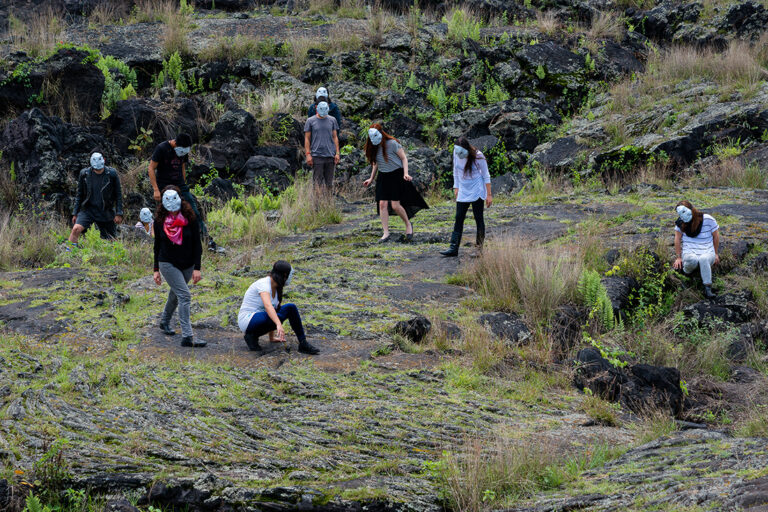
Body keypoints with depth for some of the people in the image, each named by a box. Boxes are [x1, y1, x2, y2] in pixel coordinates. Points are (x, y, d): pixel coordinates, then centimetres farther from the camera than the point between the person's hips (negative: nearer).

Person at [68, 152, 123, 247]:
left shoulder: (112, 174, -4)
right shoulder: (84, 174, 0)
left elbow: (118, 195, 1)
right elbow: (79, 195, 9)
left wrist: (119, 214, -5)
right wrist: (75, 213, 7)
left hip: (106, 211, 0)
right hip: (88, 209, 0)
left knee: (111, 240, 4)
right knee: (76, 229, -23)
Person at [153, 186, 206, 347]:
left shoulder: (190, 219, -10)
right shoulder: (160, 221, -7)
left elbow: (197, 245, -5)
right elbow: (157, 245, 3)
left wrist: (197, 268, -9)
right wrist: (156, 270, 5)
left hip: (187, 265, 2)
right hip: (168, 264, -2)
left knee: (176, 294, 19)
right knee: (184, 295, -16)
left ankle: (165, 322, 46)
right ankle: (187, 336, -19)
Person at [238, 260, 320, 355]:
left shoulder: (276, 287, 8)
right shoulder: (264, 284, -20)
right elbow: (268, 306, -38)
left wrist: (272, 337, 19)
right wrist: (279, 325, -52)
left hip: (260, 319, 8)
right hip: (248, 321, -8)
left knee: (291, 308, -10)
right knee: (280, 316, -33)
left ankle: (303, 344, -9)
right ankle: (252, 336, -14)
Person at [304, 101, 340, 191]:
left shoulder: (332, 120, 10)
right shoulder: (310, 121, 3)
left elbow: (335, 137, 12)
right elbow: (307, 139, 3)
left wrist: (337, 153, 4)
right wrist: (308, 154, -5)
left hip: (330, 155, 2)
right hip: (317, 156, -2)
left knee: (329, 183, 3)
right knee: (318, 181, -5)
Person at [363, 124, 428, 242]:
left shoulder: (392, 143, -16)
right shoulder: (373, 147, 2)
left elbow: (404, 158, -9)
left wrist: (405, 173, -20)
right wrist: (371, 179, 17)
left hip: (396, 175, -6)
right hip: (383, 177, 6)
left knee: (395, 205, -10)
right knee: (382, 204, -5)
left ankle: (408, 225, 17)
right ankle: (386, 233, 0)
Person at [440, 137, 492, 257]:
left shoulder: (478, 156, -16)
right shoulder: (456, 153, -4)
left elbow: (486, 176, -7)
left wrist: (489, 195, -7)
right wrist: (456, 188, 14)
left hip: (477, 191, -5)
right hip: (463, 192, 5)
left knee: (478, 218, -3)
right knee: (458, 219, 0)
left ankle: (480, 245, 4)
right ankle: (453, 248, -2)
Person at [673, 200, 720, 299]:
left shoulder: (708, 219, -1)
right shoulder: (680, 222, 3)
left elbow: (716, 235, 9)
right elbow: (677, 239, 7)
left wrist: (716, 254, 13)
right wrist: (678, 257, 4)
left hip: (708, 252, -1)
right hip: (689, 253, 1)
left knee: (703, 259, -41)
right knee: (692, 260, -40)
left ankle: (708, 289, -38)